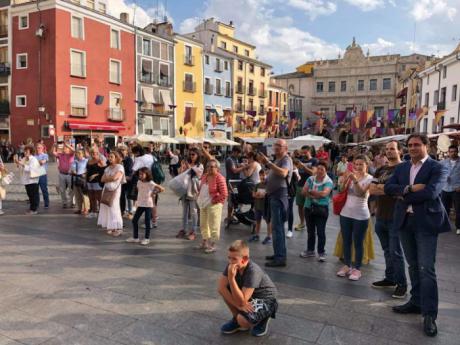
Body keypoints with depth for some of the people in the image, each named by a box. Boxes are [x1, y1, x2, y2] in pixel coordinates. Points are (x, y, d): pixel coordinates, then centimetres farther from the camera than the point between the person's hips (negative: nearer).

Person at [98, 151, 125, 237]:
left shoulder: (120, 167, -5)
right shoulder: (107, 168, 16)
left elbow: (114, 178, -17)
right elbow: (102, 179, 8)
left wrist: (107, 178, 0)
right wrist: (110, 178, -7)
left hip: (115, 189, -7)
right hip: (107, 189, 7)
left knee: (114, 208, -8)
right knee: (106, 207, 4)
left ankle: (118, 228, -2)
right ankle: (111, 227, 11)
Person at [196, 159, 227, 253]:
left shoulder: (219, 178, -15)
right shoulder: (204, 176, 9)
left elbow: (224, 194, -18)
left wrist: (215, 201, -15)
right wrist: (199, 198, 11)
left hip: (213, 205, -8)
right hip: (203, 204, 8)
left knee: (213, 226, -1)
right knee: (203, 224, 19)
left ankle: (212, 245, 10)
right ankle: (205, 242, 35)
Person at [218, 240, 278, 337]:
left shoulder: (253, 271, -33)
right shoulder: (232, 265, -15)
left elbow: (241, 301, -35)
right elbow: (221, 288, -17)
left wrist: (231, 277, -43)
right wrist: (238, 305, -24)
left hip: (266, 300, -7)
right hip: (249, 295, 7)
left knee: (243, 320, -28)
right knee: (225, 289, -11)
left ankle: (263, 318, 4)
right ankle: (237, 319, 7)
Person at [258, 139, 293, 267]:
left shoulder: (286, 159, -12)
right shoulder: (278, 160, 19)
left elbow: (283, 173, -34)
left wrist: (268, 163, -34)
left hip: (280, 195, -11)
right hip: (275, 194, 11)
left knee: (277, 226, -11)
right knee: (278, 226, 16)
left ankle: (280, 258, -8)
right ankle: (279, 253, 25)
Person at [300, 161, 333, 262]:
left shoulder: (328, 182, -9)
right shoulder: (311, 179, 5)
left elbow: (324, 193, -24)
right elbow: (304, 191, -4)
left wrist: (310, 191, -11)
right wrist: (317, 194, -17)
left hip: (321, 209, -5)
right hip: (309, 207, 5)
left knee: (320, 232, -1)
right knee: (310, 230, 15)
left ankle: (321, 253, 12)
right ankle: (310, 250, 27)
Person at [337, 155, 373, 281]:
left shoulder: (369, 178, -5)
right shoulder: (351, 176, 6)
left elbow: (362, 193, -21)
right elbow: (341, 190, -3)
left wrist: (355, 180, -35)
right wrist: (346, 179, -20)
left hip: (360, 216, -4)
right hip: (346, 213, 4)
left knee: (358, 243, 3)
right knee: (346, 241, 11)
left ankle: (357, 269, 12)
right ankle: (347, 265, 23)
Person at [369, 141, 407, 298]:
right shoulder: (380, 170, 12)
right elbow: (372, 190, 2)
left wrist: (381, 187, -12)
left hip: (395, 217, -6)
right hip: (380, 216, 6)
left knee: (395, 252, -2)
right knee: (387, 250, 16)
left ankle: (401, 283, 10)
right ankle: (390, 278, 27)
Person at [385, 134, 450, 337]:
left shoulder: (437, 168, -5)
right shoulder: (401, 168, 11)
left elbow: (431, 192, -20)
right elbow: (388, 187, -1)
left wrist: (404, 197, -10)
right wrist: (409, 188, -17)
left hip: (426, 222, -5)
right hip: (405, 221, 6)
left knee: (426, 268, -5)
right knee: (413, 265, 15)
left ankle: (429, 314, 3)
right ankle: (416, 302, 28)